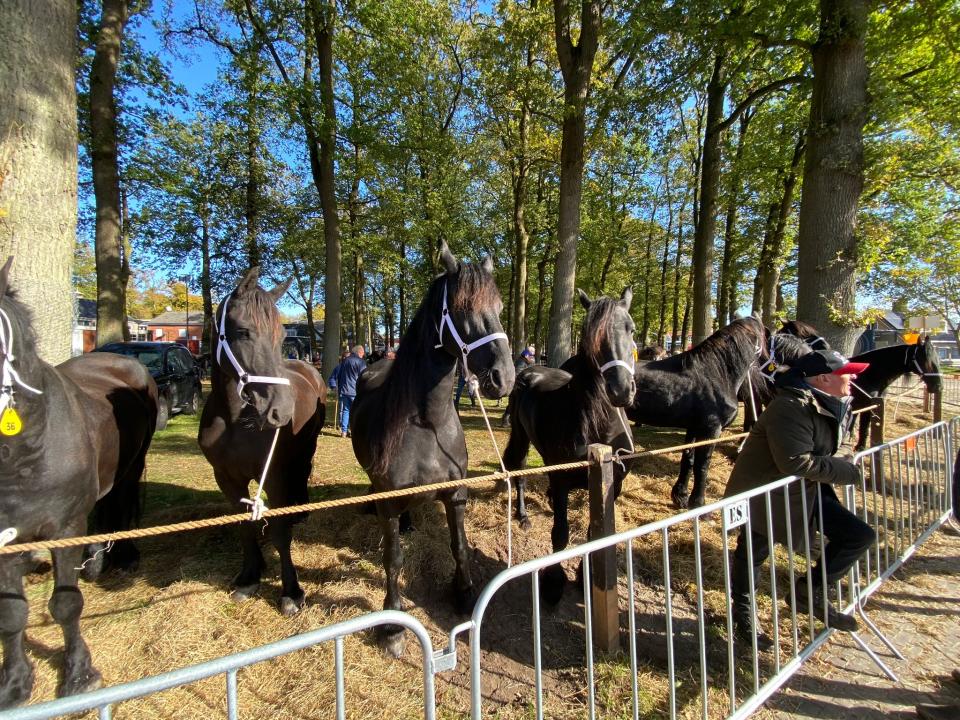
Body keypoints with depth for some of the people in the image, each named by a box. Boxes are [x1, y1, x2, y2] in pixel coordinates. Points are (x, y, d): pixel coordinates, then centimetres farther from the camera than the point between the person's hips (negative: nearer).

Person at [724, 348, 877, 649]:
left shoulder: (832, 407, 5)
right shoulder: (792, 408, -26)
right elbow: (797, 462, -31)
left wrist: (842, 456, -1)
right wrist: (845, 471, -19)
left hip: (806, 491, 9)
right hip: (765, 495, -9)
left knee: (860, 534, 5)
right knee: (751, 553, 6)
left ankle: (811, 591, 19)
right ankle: (742, 615, 30)